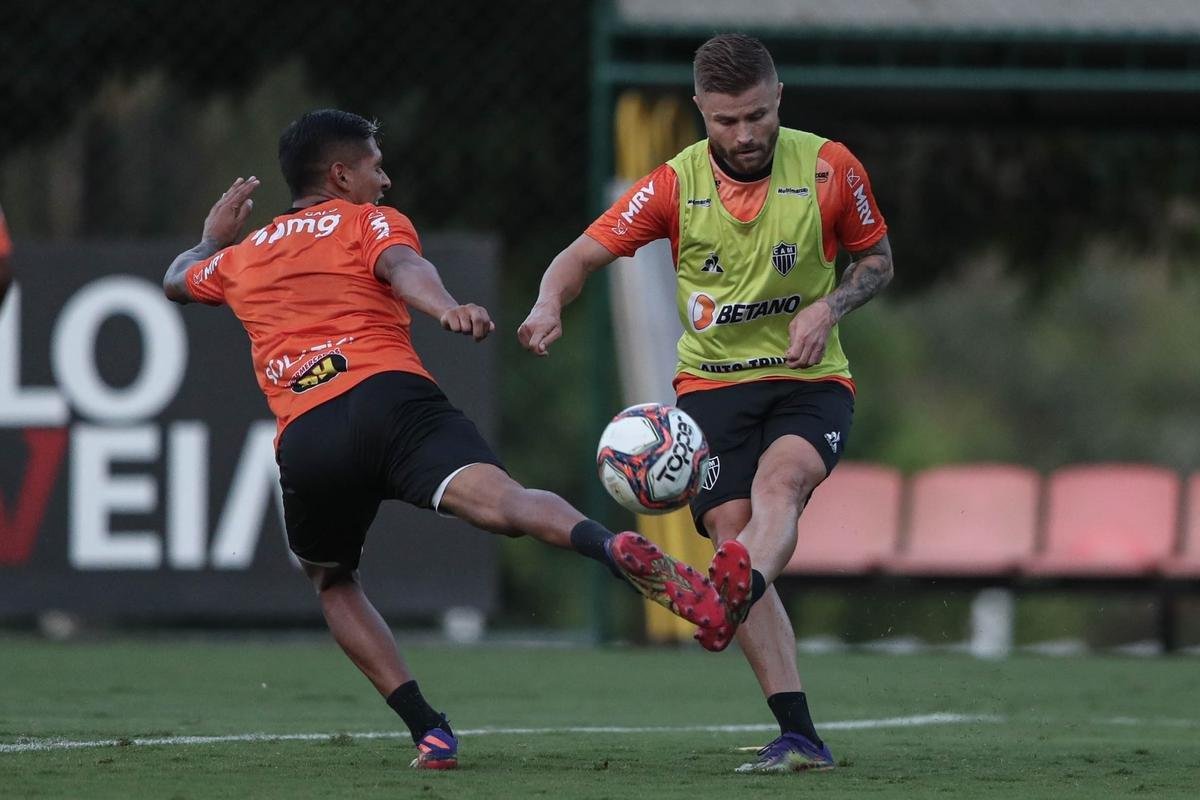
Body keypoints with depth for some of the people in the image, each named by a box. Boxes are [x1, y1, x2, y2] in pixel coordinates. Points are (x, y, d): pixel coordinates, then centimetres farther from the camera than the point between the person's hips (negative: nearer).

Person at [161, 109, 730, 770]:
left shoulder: (243, 256, 32)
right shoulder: (369, 223, 19)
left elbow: (176, 281, 54)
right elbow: (403, 267, -6)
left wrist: (213, 238, 74)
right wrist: (446, 308, -26)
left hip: (303, 438, 3)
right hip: (390, 396, -3)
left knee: (331, 582, 26)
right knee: (499, 499, -25)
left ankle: (428, 732, 8)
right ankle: (609, 547, -58)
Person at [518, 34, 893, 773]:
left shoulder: (828, 169, -4)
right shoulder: (675, 186, -3)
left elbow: (877, 258, 10)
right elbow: (585, 254, -1)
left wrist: (829, 307, -10)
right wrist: (550, 305, -23)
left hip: (811, 381, -1)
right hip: (712, 382, 1)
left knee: (780, 479, -34)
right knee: (732, 533, -17)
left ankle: (737, 594, -66)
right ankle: (800, 738, -19)